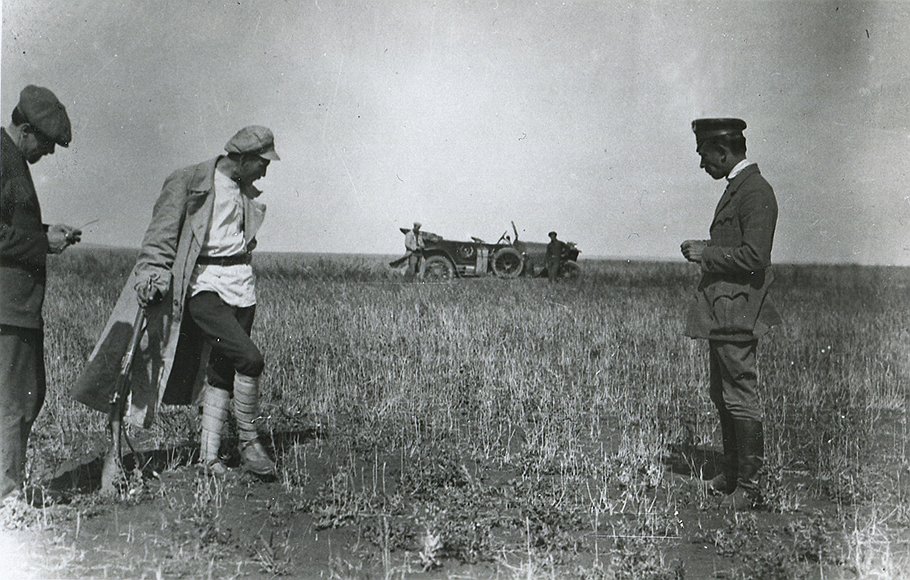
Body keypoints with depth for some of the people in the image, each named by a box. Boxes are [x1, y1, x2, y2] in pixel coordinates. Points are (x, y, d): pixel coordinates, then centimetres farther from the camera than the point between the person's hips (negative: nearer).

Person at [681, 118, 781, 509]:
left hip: (737, 315, -10)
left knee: (741, 400, -3)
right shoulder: (736, 188, 16)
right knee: (723, 399, 16)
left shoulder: (755, 192, -15)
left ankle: (748, 489, 6)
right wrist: (705, 253, 9)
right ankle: (731, 476, 27)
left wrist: (706, 253, -14)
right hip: (722, 314, 10)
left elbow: (754, 256, -23)